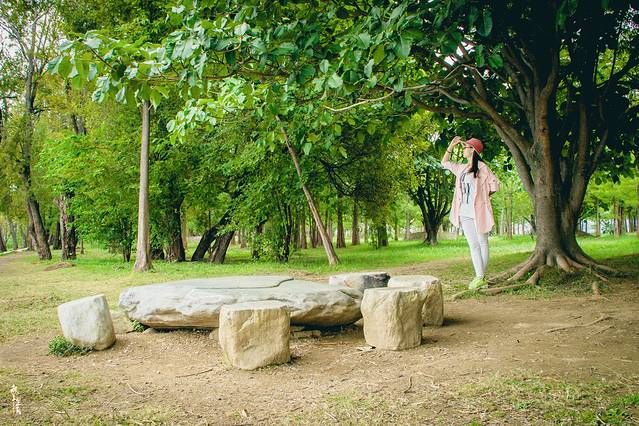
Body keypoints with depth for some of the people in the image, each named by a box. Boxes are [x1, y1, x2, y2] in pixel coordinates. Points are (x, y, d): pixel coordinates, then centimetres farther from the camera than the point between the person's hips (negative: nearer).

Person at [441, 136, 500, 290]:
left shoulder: (482, 167, -3)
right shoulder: (461, 168, 15)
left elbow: (495, 184, -4)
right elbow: (444, 163, 27)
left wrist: (483, 197, 5)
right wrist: (451, 146, 16)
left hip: (478, 211, -6)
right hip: (465, 213, 6)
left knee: (482, 243, 1)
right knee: (473, 245, 1)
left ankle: (481, 277, 0)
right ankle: (479, 277, 1)